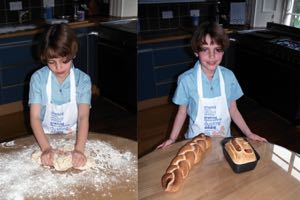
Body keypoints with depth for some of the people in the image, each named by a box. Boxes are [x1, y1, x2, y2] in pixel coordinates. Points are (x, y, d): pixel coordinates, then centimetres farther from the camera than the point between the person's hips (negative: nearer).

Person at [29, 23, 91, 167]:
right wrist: (46, 148, -30)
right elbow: (35, 117, -15)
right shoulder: (38, 78, -11)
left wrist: (79, 149, -35)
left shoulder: (83, 80, -11)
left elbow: (84, 117, -19)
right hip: (45, 138, 1)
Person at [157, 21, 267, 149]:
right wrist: (172, 139, -13)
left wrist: (249, 134, -1)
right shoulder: (186, 80, -19)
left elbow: (233, 110, 0)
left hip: (224, 138, 2)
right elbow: (182, 112, -7)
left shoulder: (229, 77, -11)